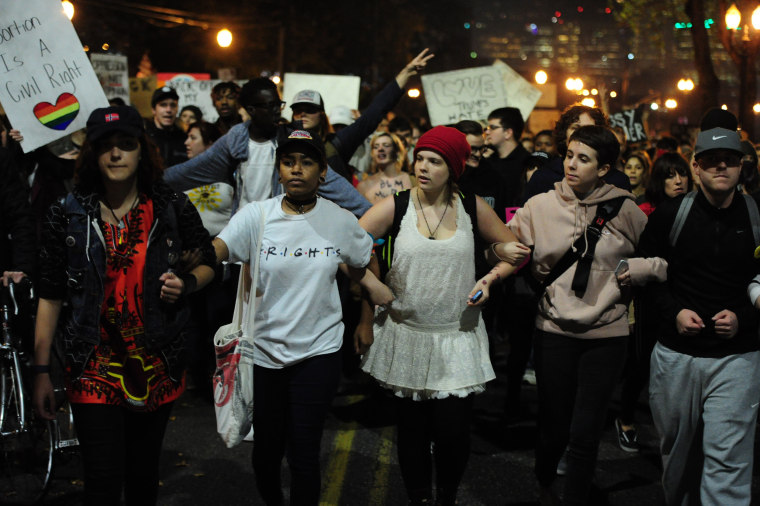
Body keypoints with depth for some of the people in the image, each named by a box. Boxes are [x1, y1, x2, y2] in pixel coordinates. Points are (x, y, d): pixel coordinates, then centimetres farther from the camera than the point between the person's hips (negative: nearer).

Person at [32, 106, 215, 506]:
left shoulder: (174, 210, -3)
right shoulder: (67, 216, -3)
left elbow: (207, 263, 12)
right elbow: (50, 297, 0)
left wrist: (186, 284, -12)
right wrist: (41, 371, -1)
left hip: (158, 366, 1)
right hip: (94, 370, -1)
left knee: (144, 473, 16)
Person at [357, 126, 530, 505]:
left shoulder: (472, 208, 0)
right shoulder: (394, 206, -4)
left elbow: (513, 250, 11)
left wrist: (490, 278, -7)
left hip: (458, 339, 0)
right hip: (406, 338, 0)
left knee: (453, 431, -1)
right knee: (412, 431, 10)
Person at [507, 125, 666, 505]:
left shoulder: (624, 210, -1)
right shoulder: (541, 206, 0)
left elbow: (663, 259, 7)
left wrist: (632, 270, -9)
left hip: (606, 333, 0)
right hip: (555, 330, 1)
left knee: (585, 434, 0)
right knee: (553, 426, 11)